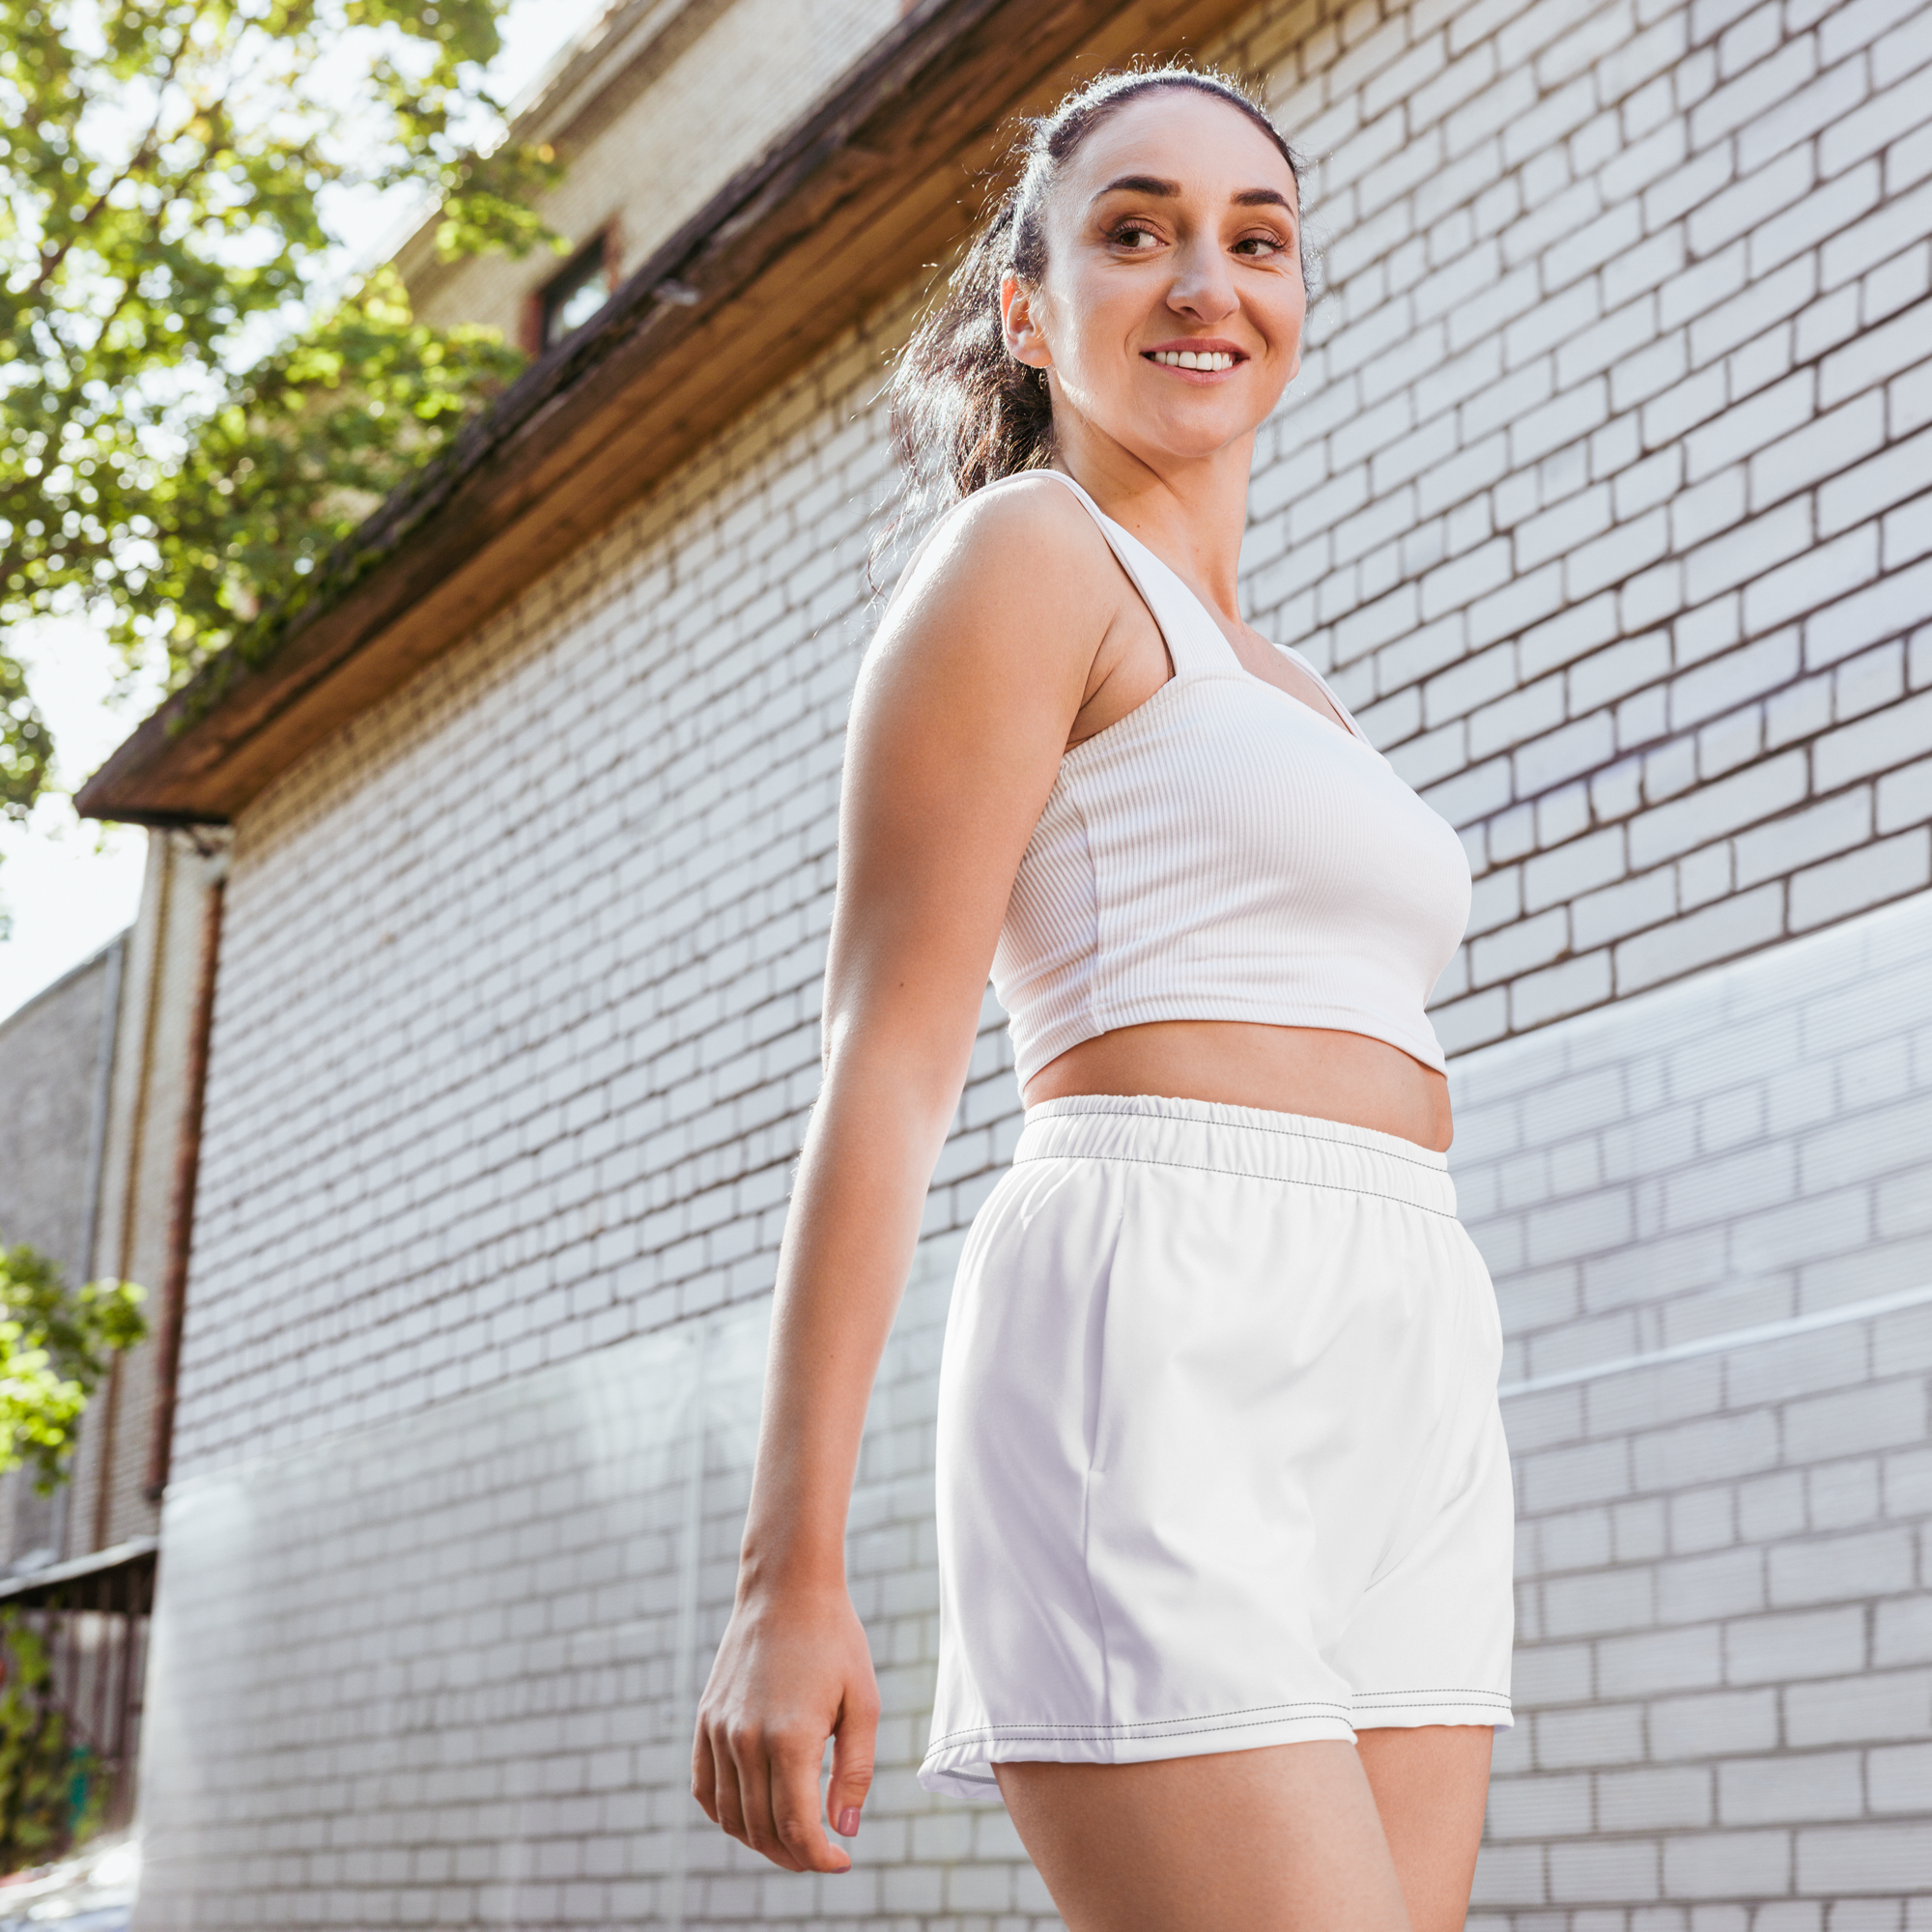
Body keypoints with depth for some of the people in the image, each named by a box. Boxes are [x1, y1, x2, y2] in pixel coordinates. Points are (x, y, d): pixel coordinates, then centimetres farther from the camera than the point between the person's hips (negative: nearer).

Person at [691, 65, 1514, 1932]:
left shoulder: (1281, 696, 27)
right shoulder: (1025, 553, 2)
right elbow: (885, 1064, -7)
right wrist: (791, 1575, -14)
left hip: (1396, 1426, 8)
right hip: (1154, 1366, -8)